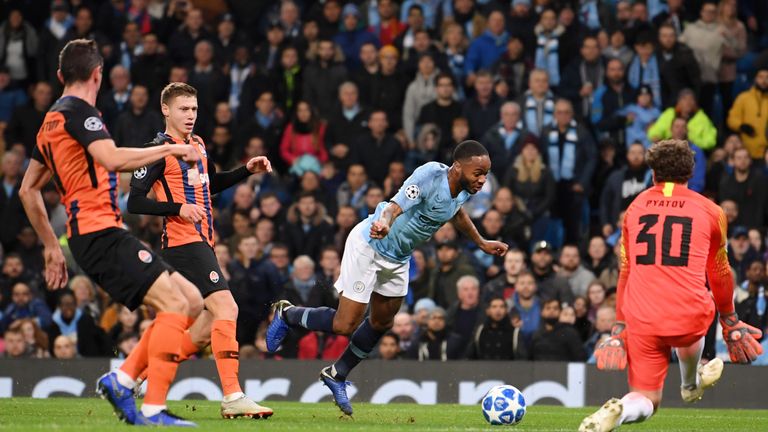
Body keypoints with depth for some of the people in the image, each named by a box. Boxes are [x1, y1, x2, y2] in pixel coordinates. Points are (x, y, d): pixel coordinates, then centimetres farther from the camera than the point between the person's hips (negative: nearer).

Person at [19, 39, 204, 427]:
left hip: (88, 237, 9)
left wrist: (52, 247, 29)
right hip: (100, 232, -9)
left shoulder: (52, 120, 22)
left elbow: (28, 190, 28)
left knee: (191, 301, 7)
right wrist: (167, 149, -12)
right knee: (174, 304, -16)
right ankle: (153, 409, -21)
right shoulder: (78, 111, -7)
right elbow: (112, 160, -24)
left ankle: (122, 379, 2)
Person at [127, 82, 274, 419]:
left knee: (211, 322, 9)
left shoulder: (198, 145, 17)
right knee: (226, 308, -20)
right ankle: (233, 397, -23)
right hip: (183, 242, -9)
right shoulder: (159, 150, -8)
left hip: (202, 242, 9)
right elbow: (134, 203, -10)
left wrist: (247, 170, 21)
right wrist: (178, 208, -21)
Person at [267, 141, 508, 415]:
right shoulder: (430, 175, -30)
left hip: (398, 258, 9)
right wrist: (384, 222, -63)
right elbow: (396, 206, -41)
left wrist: (482, 244, 28)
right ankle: (287, 315, 17)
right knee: (345, 325, -8)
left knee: (382, 323, 16)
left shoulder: (464, 191, -5)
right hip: (370, 246, -9)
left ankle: (337, 375, 34)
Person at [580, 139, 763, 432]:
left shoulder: (635, 208, 12)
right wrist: (729, 320, 33)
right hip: (690, 318, -1)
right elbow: (719, 274, 18)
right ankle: (691, 385, 57)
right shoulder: (710, 211, 6)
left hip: (642, 320, 1)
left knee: (646, 400, 9)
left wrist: (619, 327, 27)